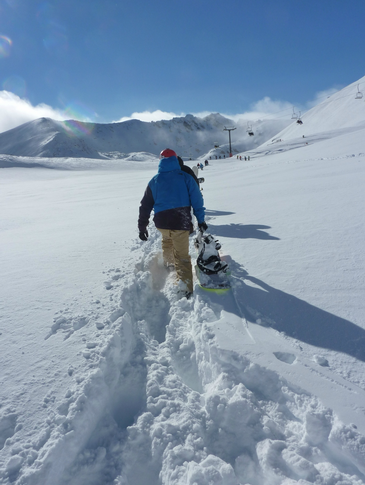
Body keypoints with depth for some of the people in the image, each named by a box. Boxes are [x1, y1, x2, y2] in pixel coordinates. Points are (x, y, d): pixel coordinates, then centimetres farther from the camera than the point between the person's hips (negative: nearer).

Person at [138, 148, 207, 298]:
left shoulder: (154, 181, 6)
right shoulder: (185, 177, -1)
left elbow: (145, 205, 8)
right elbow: (196, 200, -2)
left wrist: (142, 227, 13)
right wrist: (200, 219, 6)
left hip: (161, 222, 3)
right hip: (181, 222, -3)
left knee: (167, 241, 34)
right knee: (182, 255, 1)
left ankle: (168, 263, 54)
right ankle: (185, 288, -7)